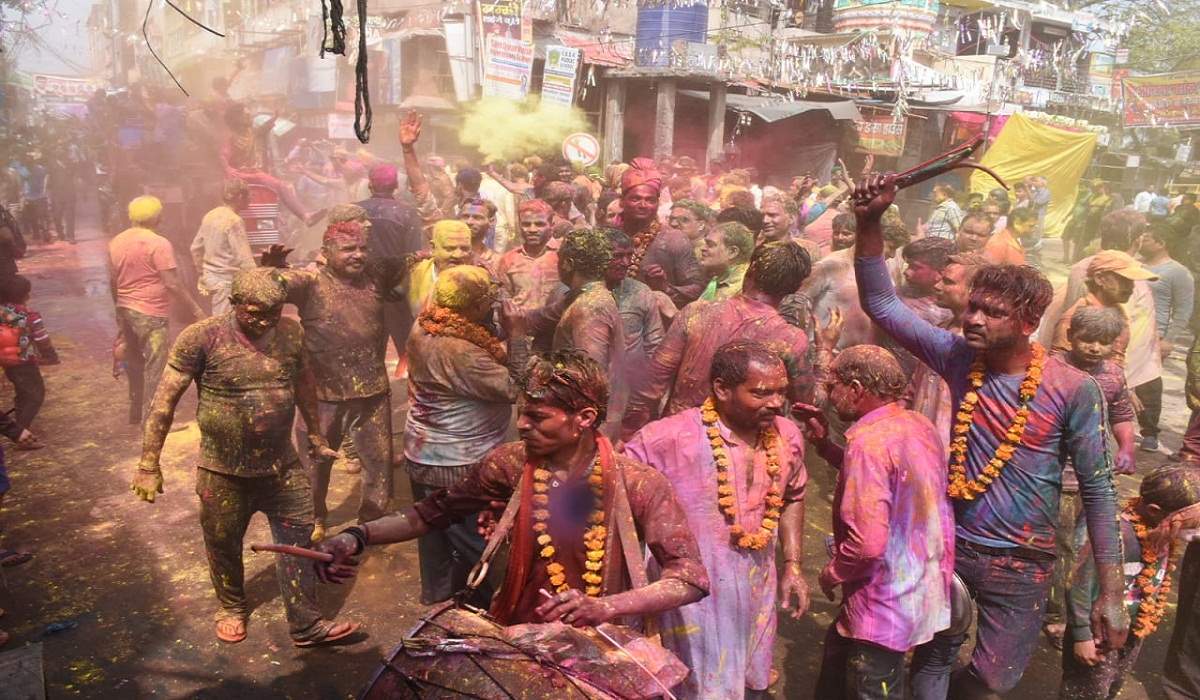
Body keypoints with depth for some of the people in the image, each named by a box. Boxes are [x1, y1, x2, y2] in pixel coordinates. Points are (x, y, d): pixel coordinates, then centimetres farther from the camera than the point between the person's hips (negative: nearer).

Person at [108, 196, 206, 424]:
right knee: (155, 367, -1)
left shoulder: (117, 242, 8)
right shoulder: (159, 244, -15)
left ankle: (135, 412, 29)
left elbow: (113, 281, 15)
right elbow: (172, 284, -18)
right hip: (151, 314, -8)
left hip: (126, 310, 8)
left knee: (135, 363, 19)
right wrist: (195, 309, -11)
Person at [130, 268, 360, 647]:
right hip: (223, 472, -2)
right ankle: (232, 609, 44)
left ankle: (307, 624, 20)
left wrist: (315, 434, 22)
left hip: (282, 465, 3)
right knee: (223, 545, 17)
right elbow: (164, 401, -11)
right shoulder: (202, 338, -16)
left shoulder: (290, 332, -4)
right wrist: (148, 465, -10)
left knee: (301, 541, 5)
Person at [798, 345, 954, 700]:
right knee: (837, 652, 28)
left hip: (886, 603, -9)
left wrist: (832, 573, -12)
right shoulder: (920, 425, 2)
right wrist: (825, 443, 9)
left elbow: (867, 542, -32)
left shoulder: (869, 441, -27)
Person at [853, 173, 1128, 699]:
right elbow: (881, 302, -6)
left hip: (1021, 563, -2)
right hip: (950, 545, 3)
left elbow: (1098, 489, -9)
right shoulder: (959, 357, -6)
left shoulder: (1073, 389, -14)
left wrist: (1111, 592, -9)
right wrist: (869, 223, -19)